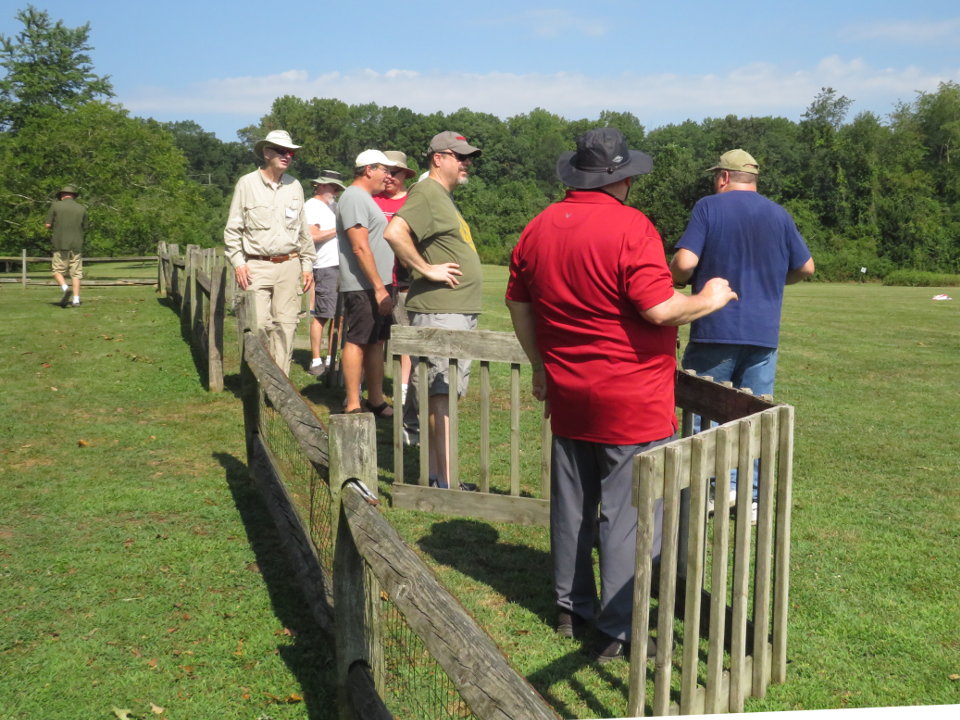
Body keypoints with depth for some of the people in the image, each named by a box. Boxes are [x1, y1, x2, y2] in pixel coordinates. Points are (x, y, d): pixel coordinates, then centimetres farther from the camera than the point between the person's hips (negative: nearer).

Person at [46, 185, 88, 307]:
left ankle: (65, 288, -18)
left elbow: (48, 225, 0)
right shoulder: (82, 208, 6)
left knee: (58, 271, 7)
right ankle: (76, 299, -1)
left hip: (60, 244, -2)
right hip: (77, 245, 2)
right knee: (75, 274, 6)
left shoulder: (55, 205, 1)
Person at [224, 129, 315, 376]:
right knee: (257, 324, -8)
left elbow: (303, 230, 17)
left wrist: (307, 265, 13)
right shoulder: (247, 184, 1)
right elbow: (233, 229, 3)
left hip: (289, 265, 3)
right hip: (257, 266, -3)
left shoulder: (294, 186, 11)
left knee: (286, 324, 2)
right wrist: (238, 263, -6)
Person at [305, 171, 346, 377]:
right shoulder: (311, 206, -4)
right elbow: (313, 236, -16)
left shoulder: (332, 205, 24)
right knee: (321, 315, -7)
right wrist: (339, 229, -10)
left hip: (340, 266, 9)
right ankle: (316, 362, -3)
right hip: (325, 267, -9)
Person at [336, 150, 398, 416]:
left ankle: (376, 400, 19)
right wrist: (379, 287, -22)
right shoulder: (354, 197, -13)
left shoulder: (365, 198, 20)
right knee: (357, 342, -7)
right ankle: (352, 405, -3)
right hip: (363, 287, -10)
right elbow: (360, 247, -20)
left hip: (377, 286, 10)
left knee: (376, 342, 12)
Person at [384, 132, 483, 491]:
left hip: (459, 311, 10)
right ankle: (445, 482, -4)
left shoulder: (444, 196, 20)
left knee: (439, 395, 12)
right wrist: (427, 269, -21)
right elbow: (395, 232, -27)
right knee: (441, 395, -8)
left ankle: (434, 475, 20)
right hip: (439, 312, -10)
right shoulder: (426, 193, -12)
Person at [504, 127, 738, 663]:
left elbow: (519, 304, 13)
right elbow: (660, 309, -22)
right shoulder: (630, 227, -16)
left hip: (568, 397, 7)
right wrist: (709, 300, -3)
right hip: (632, 403, -7)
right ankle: (618, 633, 8)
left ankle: (572, 609, 30)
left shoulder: (539, 228, 6)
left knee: (572, 508, 17)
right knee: (627, 516, 1)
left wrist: (541, 365, 23)